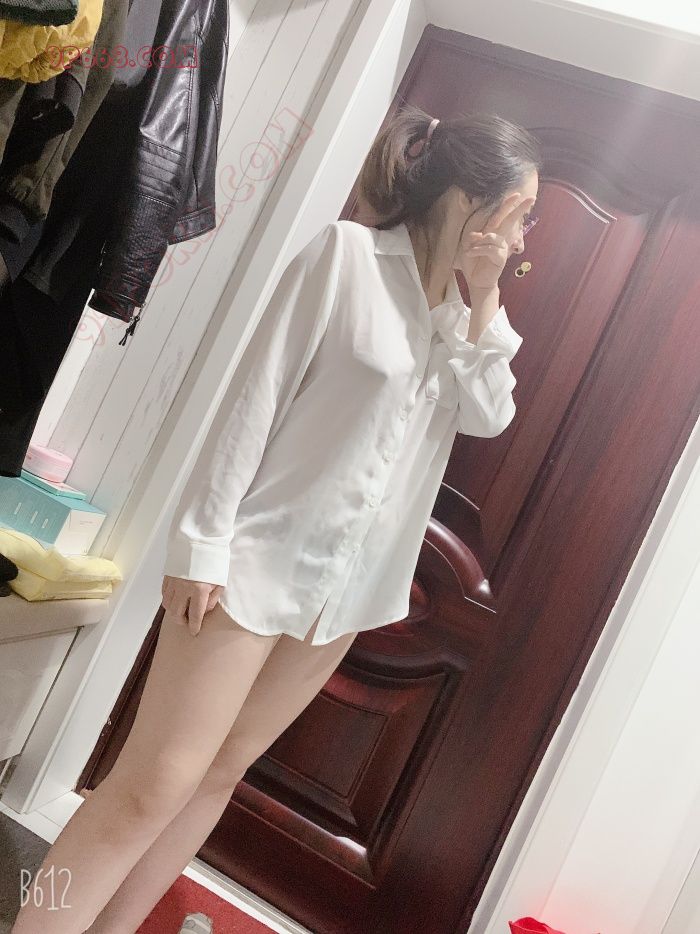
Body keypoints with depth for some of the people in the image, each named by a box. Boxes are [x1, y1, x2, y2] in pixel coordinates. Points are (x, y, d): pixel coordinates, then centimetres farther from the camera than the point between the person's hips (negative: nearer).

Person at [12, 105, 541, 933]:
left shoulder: (463, 305, 11)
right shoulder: (348, 253, -9)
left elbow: (487, 416, 1)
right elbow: (255, 399, -12)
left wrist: (483, 303, -6)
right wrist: (203, 542, -14)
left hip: (347, 582, 7)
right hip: (261, 556, -6)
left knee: (218, 775, 15)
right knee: (154, 784, -2)